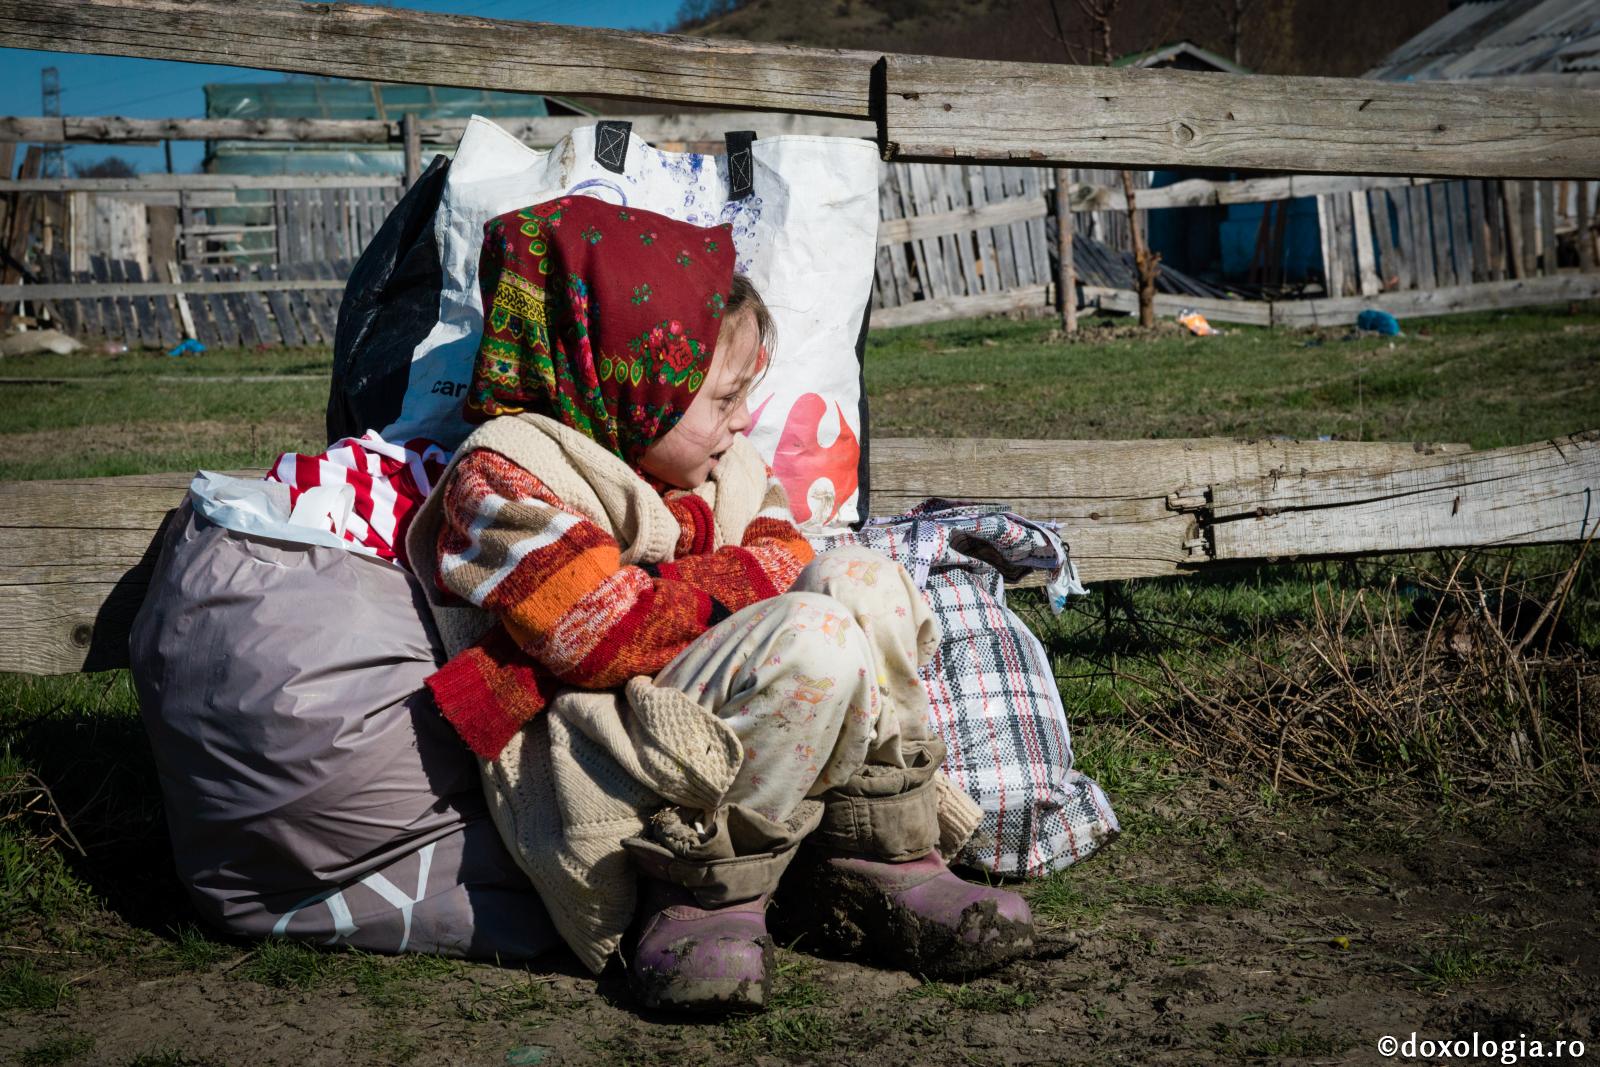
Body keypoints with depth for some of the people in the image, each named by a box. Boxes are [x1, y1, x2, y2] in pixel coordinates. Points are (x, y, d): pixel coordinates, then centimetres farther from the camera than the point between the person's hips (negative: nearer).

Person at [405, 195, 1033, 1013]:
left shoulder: (724, 472, 18)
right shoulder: (501, 478, -10)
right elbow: (609, 630, -19)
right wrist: (745, 580, -9)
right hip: (597, 784, -8)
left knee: (862, 583, -8)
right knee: (812, 641, -28)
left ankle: (875, 869, -7)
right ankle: (703, 897, -16)